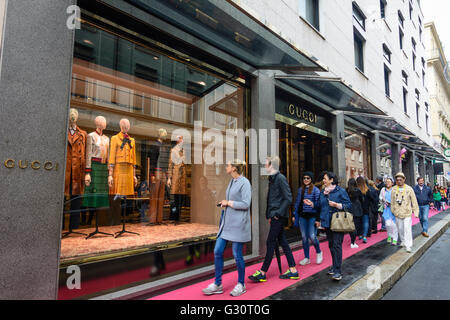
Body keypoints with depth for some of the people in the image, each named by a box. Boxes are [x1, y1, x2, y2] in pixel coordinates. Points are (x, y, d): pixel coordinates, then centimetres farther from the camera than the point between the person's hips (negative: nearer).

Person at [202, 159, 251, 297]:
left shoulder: (244, 183, -12)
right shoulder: (232, 182, 14)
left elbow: (246, 204, -19)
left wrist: (228, 203, -11)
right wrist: (224, 204, 8)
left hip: (238, 223, -8)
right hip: (227, 222, 8)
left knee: (237, 254, 1)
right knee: (217, 251, 6)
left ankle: (241, 284, 22)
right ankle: (217, 284, 19)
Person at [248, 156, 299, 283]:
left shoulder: (281, 178, -14)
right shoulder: (272, 179, 13)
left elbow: (288, 199, -18)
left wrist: (278, 213, -17)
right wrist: (270, 215, 14)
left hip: (279, 217, -9)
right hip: (275, 216, 9)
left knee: (271, 243, -3)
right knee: (282, 242, 13)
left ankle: (262, 273, 6)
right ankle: (293, 271, 22)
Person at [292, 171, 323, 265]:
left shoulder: (316, 190, -3)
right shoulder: (300, 190, 11)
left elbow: (318, 204, -6)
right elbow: (297, 202, 16)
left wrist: (318, 219, -10)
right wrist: (294, 215, 12)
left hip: (312, 216, -5)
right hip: (302, 216, 5)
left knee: (312, 236, -9)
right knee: (304, 237, 7)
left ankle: (319, 252, 21)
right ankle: (307, 258, 19)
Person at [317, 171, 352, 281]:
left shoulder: (340, 191, -5)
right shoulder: (322, 192, 12)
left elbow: (349, 205, -6)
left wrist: (336, 205, -17)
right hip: (327, 222, 6)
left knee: (337, 245, -10)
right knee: (331, 245, 13)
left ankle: (338, 271, -8)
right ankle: (335, 266, 27)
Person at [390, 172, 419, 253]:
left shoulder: (409, 189, -4)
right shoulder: (394, 189, 2)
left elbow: (414, 201, 0)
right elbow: (392, 201, 10)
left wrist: (416, 212, -2)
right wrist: (393, 211, 11)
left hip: (407, 213, -3)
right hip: (397, 213, 3)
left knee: (407, 229, -7)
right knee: (400, 229, 13)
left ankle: (408, 245, -2)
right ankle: (403, 241, 33)